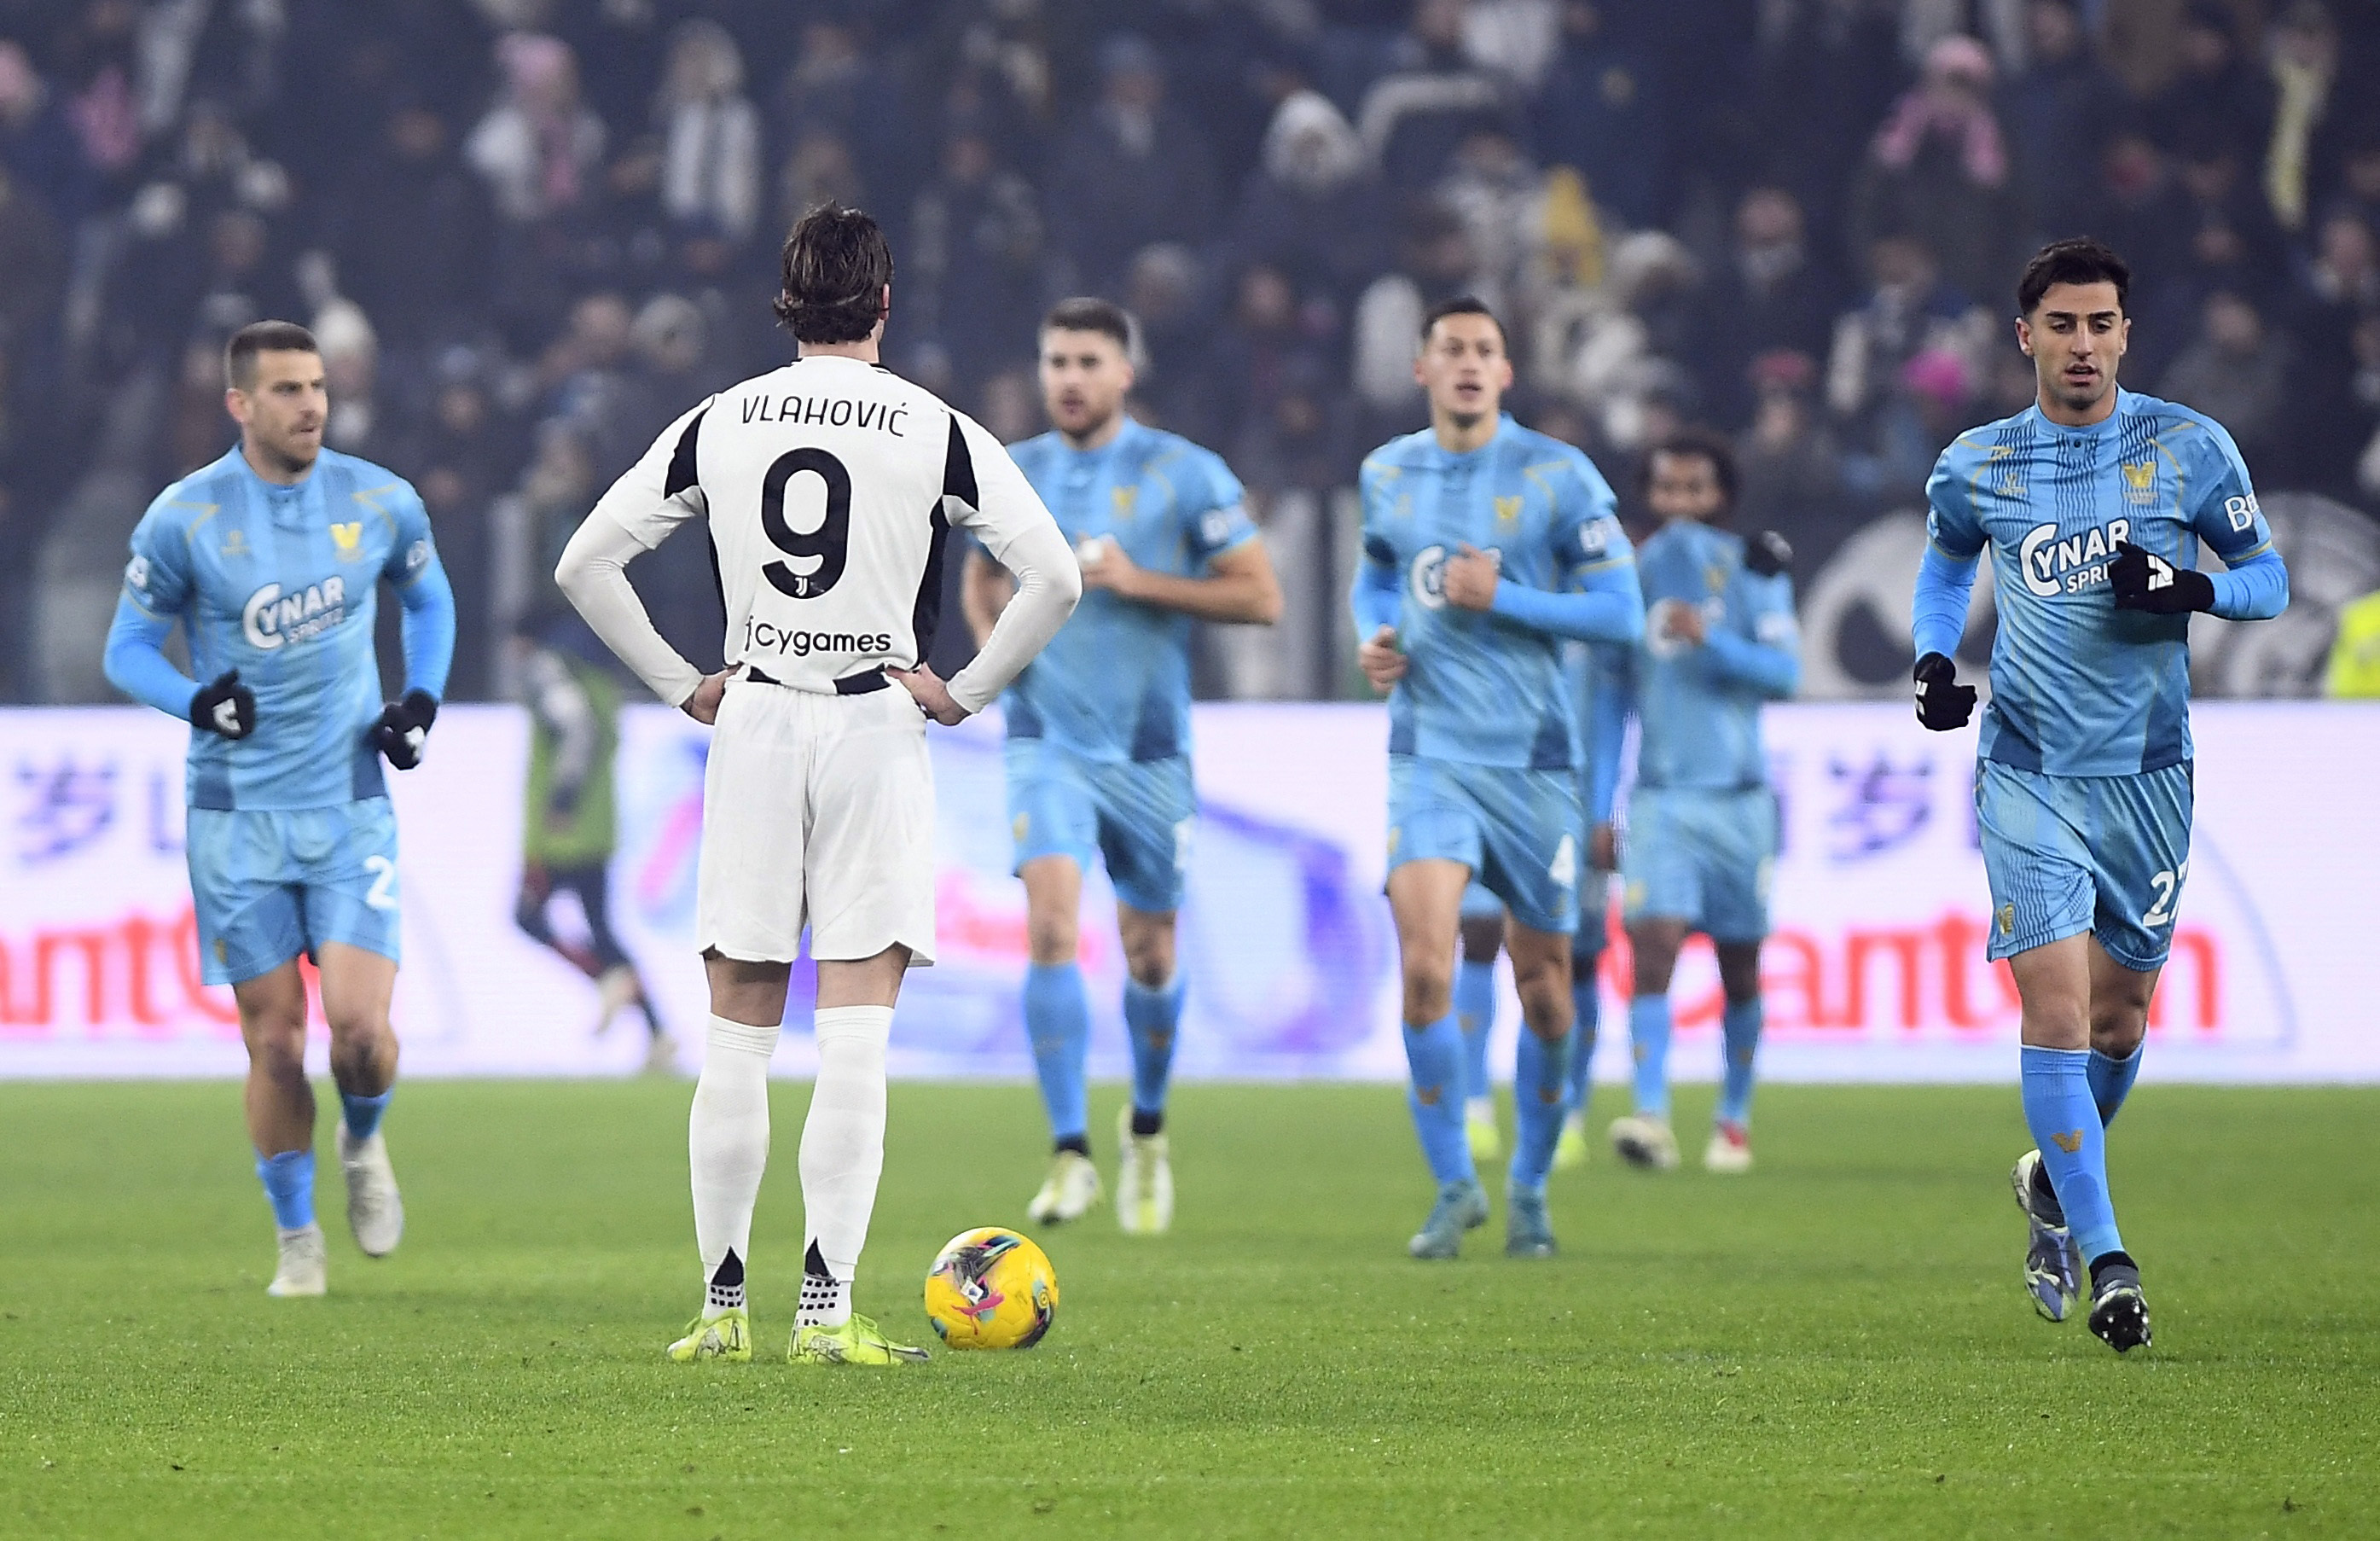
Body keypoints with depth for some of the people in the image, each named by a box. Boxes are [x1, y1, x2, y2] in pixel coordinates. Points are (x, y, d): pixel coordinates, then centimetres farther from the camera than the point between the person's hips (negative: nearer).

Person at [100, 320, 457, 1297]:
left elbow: (429, 599, 19)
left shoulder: (381, 502, 0)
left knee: (360, 1025, -13)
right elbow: (127, 647, 1)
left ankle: (363, 1143, 21)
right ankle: (297, 1240, 18)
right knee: (275, 1041, 0)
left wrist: (422, 700, 4)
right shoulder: (183, 518, -7)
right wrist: (197, 701, -18)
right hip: (238, 810, -1)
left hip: (351, 802, 1)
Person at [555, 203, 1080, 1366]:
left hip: (751, 725, 2)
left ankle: (722, 1307, 11)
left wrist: (680, 686, 10)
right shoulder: (933, 431, -2)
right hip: (875, 729, -2)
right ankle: (827, 1308, -10)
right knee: (854, 1038, -4)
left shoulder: (720, 424, 5)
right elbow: (1053, 577, -9)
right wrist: (964, 691, 0)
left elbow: (584, 562, 5)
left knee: (737, 1037, 9)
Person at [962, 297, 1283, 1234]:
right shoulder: (1013, 475, 5)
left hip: (1150, 750, -1)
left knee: (1150, 952, 8)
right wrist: (991, 635, 2)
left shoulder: (1184, 474, -5)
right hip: (1048, 741, 1)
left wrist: (1138, 582, -16)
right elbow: (982, 572, 24)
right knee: (1052, 928, -19)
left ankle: (1146, 1128, 36)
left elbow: (1261, 597, -6)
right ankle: (1071, 1157, -18)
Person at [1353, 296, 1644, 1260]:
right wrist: (1372, 640, 6)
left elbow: (1622, 614, -7)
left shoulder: (1559, 476, -4)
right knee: (1424, 967, -17)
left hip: (1533, 760, -1)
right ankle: (1453, 1189, -4)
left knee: (1543, 987, 5)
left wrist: (1499, 598, -15)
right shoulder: (1387, 475, 7)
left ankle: (1530, 1188, 25)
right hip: (1429, 756, 1)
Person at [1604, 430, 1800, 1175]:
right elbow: (1610, 702, 13)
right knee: (1652, 947, -17)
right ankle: (1651, 1119, -26)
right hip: (1658, 798, 1)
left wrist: (1710, 641, -24)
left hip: (1738, 798, -1)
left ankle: (1734, 1121, 23)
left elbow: (1784, 672, -9)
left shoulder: (1754, 569, 2)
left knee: (1739, 970, 7)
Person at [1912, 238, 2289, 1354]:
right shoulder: (1976, 467, 2)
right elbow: (1945, 559, 22)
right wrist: (1932, 660, 4)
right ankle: (2104, 1255, -11)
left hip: (2147, 771, 1)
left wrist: (2190, 588, -16)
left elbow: (2268, 578, 5)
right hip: (2029, 770, -1)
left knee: (2120, 1013, 10)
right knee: (2057, 1007, -13)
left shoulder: (2190, 449, -2)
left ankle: (2054, 1182, 38)